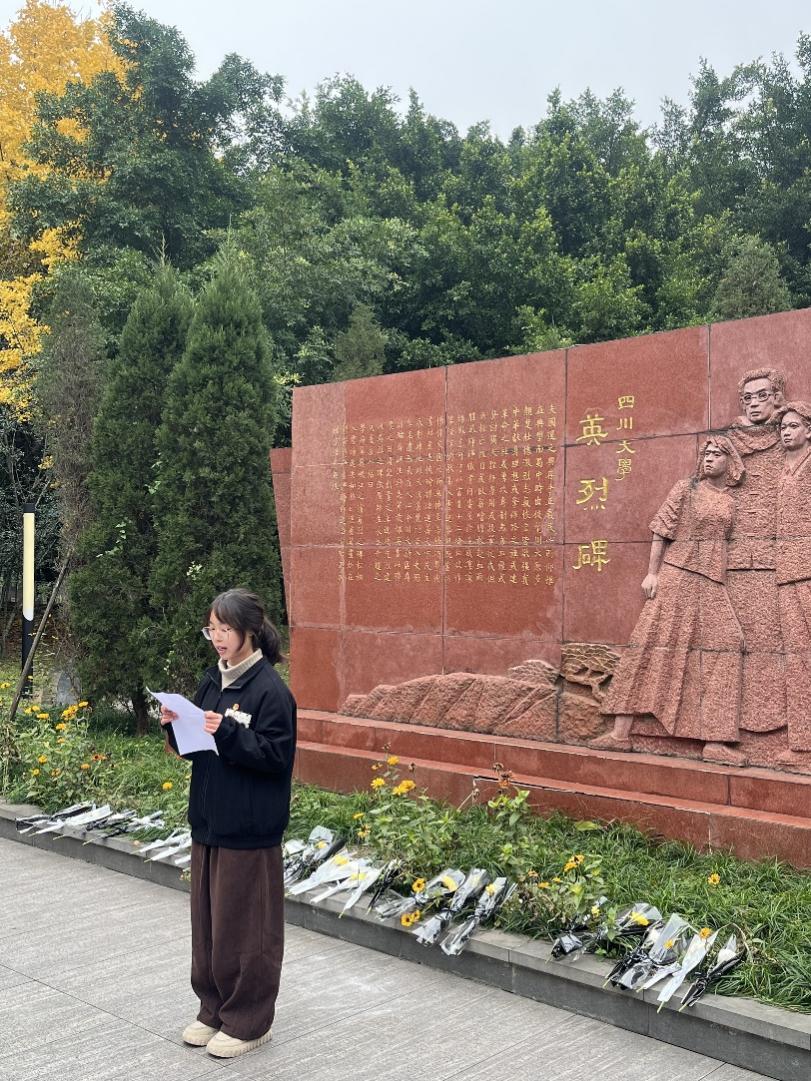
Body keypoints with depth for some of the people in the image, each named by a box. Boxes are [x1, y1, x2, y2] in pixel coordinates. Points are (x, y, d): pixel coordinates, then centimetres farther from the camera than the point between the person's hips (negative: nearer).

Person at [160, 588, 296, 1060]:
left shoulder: (270, 689, -15)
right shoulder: (212, 680, 8)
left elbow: (276, 755, -18)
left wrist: (227, 732, -27)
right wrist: (177, 727, -4)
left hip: (249, 830, -8)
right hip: (209, 822, 8)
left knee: (243, 925, 3)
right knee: (208, 921, 16)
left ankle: (248, 1020, 18)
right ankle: (215, 1009, 31)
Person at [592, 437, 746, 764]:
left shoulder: (729, 502, 14)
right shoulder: (686, 488, 3)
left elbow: (719, 542, 17)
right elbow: (661, 530, -1)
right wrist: (652, 573, -8)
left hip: (711, 582, 4)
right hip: (677, 574, -4)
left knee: (722, 645, -7)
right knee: (651, 642, -6)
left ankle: (715, 741, -5)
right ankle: (620, 732, -4)